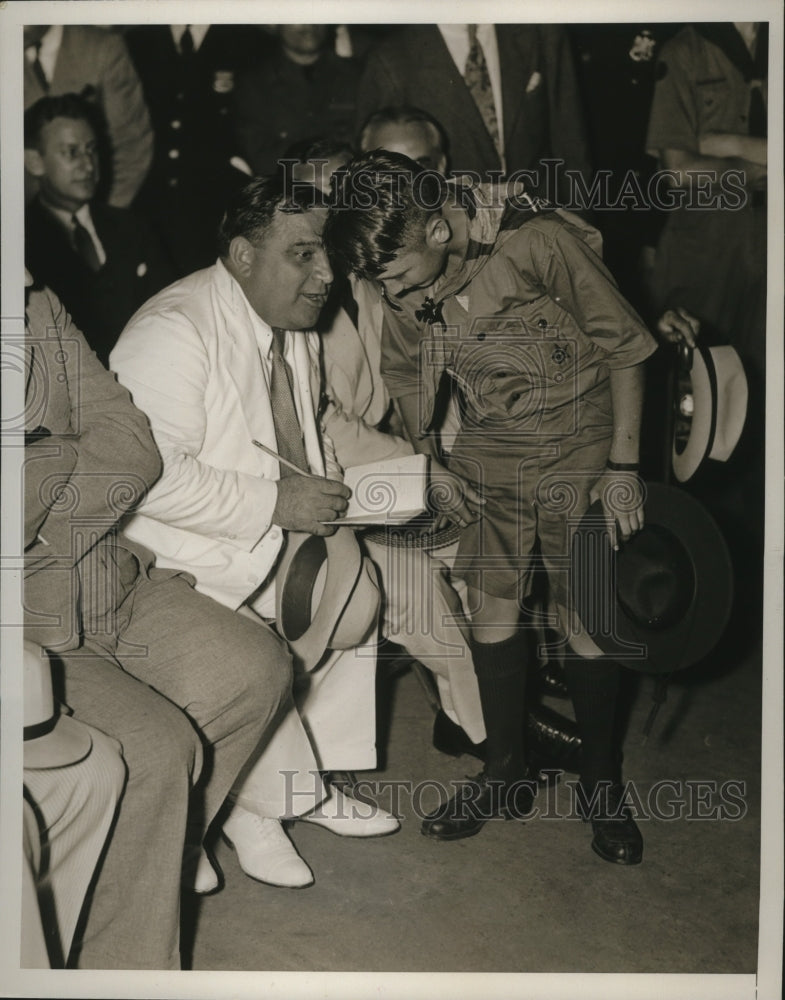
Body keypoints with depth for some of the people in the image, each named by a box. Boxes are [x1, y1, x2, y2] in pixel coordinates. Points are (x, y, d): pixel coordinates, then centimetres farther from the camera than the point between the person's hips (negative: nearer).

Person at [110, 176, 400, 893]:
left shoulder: (295, 329, 9)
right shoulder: (172, 331, -20)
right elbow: (153, 477, -29)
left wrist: (329, 483, 1)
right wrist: (277, 503, -27)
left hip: (282, 534, 9)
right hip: (187, 555, -9)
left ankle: (312, 781, 10)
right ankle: (255, 805, -1)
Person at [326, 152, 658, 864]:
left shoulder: (541, 242, -23)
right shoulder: (401, 283, -7)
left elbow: (625, 349, -13)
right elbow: (407, 372, 13)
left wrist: (623, 465, -11)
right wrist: (428, 463, 9)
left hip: (581, 450, -4)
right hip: (489, 455, 4)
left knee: (586, 626, -1)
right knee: (492, 613, 4)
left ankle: (602, 786, 21)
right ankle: (506, 775, 24)